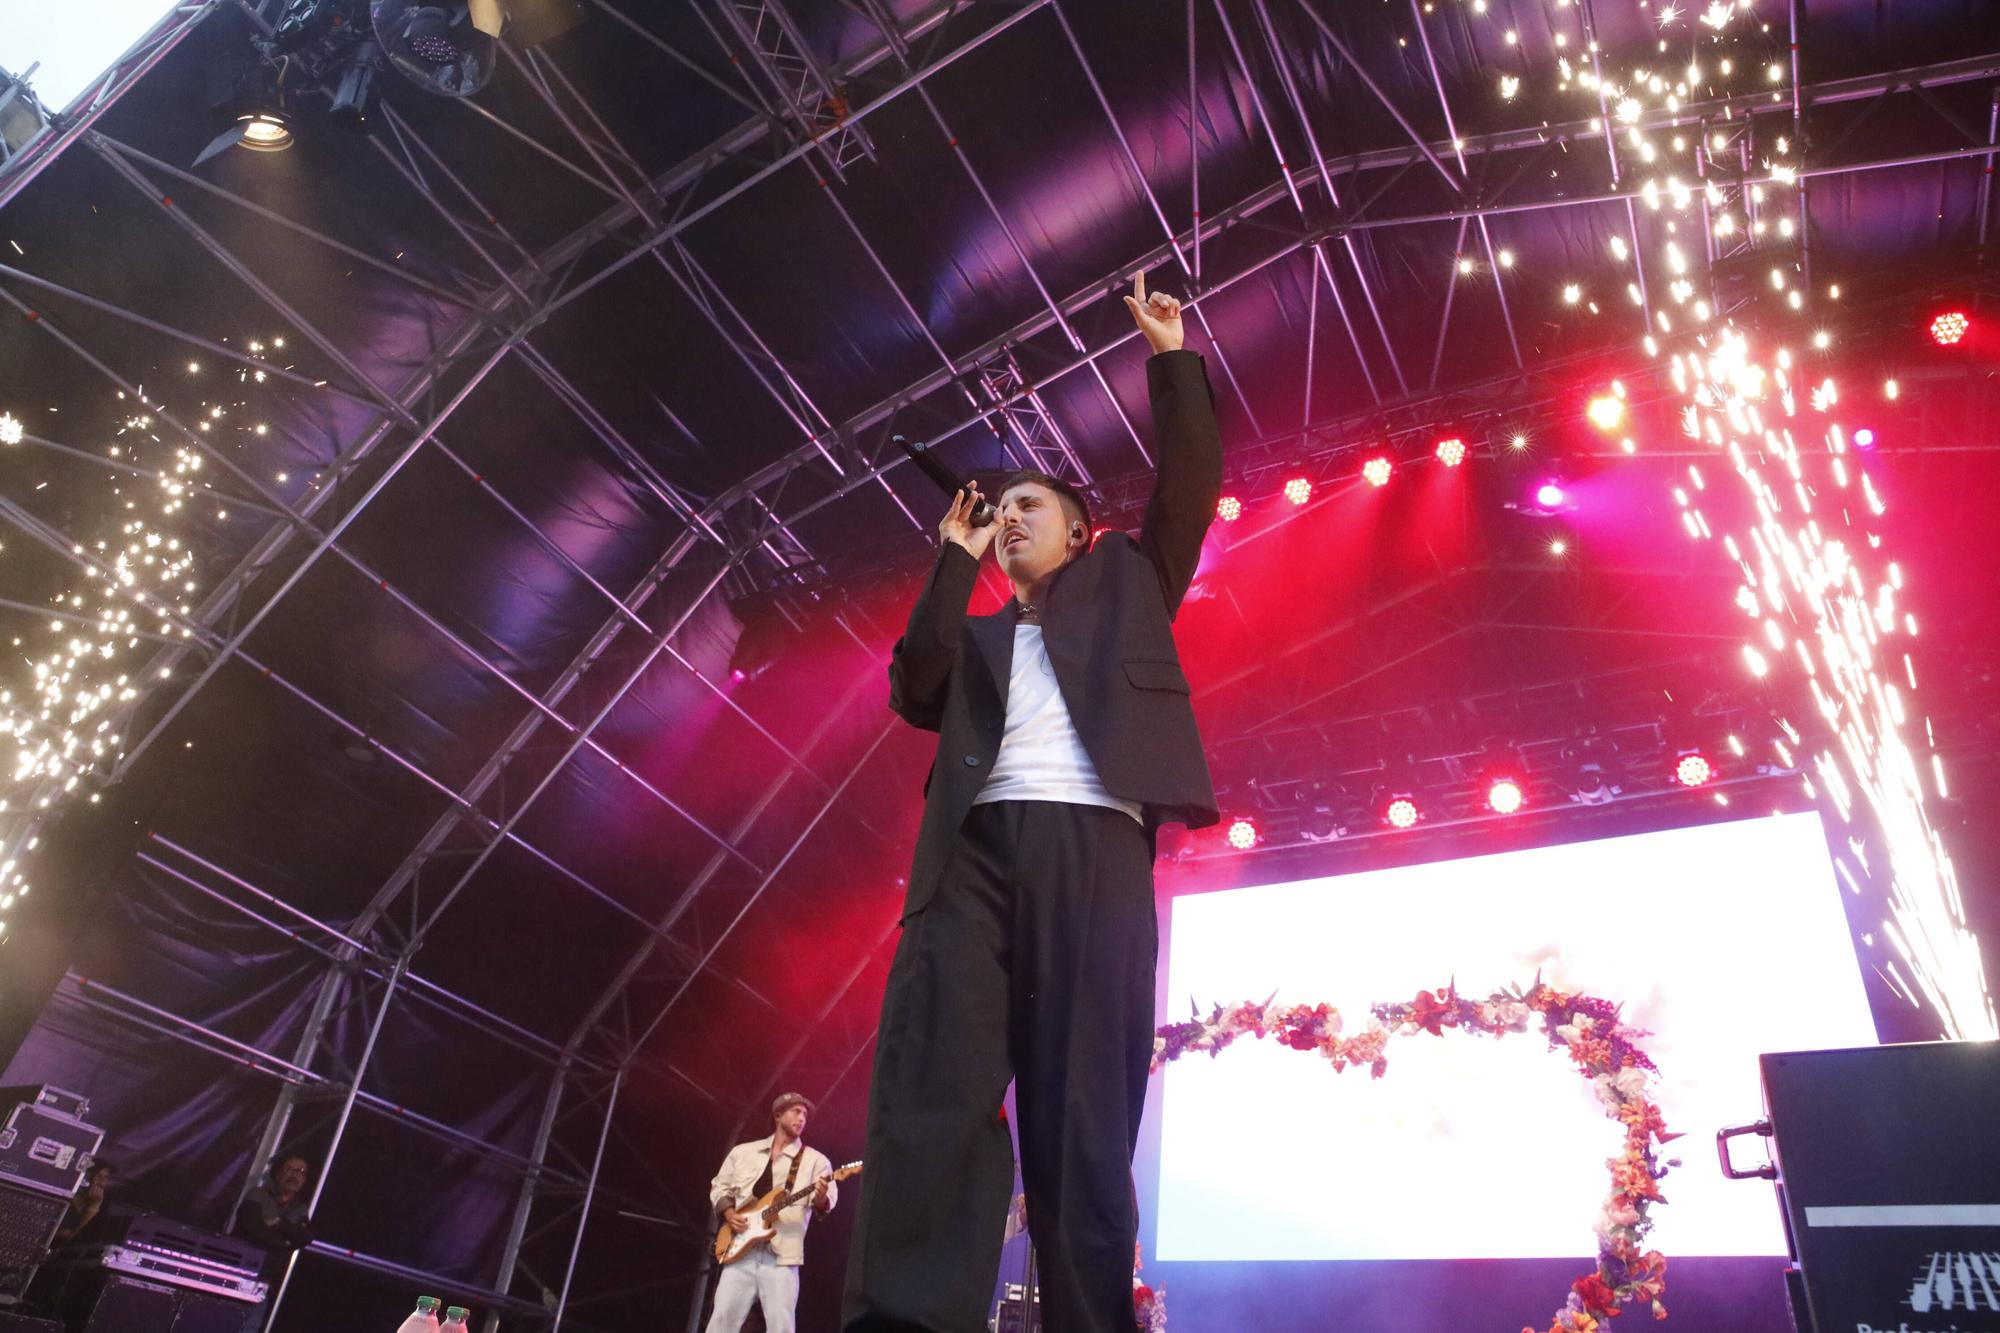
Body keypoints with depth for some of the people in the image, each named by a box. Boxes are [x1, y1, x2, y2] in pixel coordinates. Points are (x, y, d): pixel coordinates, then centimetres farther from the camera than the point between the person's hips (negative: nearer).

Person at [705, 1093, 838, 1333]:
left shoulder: (815, 1160, 6)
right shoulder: (743, 1152, 14)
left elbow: (826, 1203, -4)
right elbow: (719, 1186, 18)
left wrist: (821, 1198, -28)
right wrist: (729, 1212, -2)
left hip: (781, 1255, -2)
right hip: (740, 1251, 2)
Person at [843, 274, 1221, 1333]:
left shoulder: (1124, 582, 27)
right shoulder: (978, 636, 32)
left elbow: (1189, 486, 16)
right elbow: (915, 693, 14)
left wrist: (1170, 356, 12)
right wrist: (953, 560, 16)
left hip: (1092, 844, -2)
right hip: (977, 847, 2)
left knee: (1085, 1105, -8)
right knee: (932, 1081, -17)